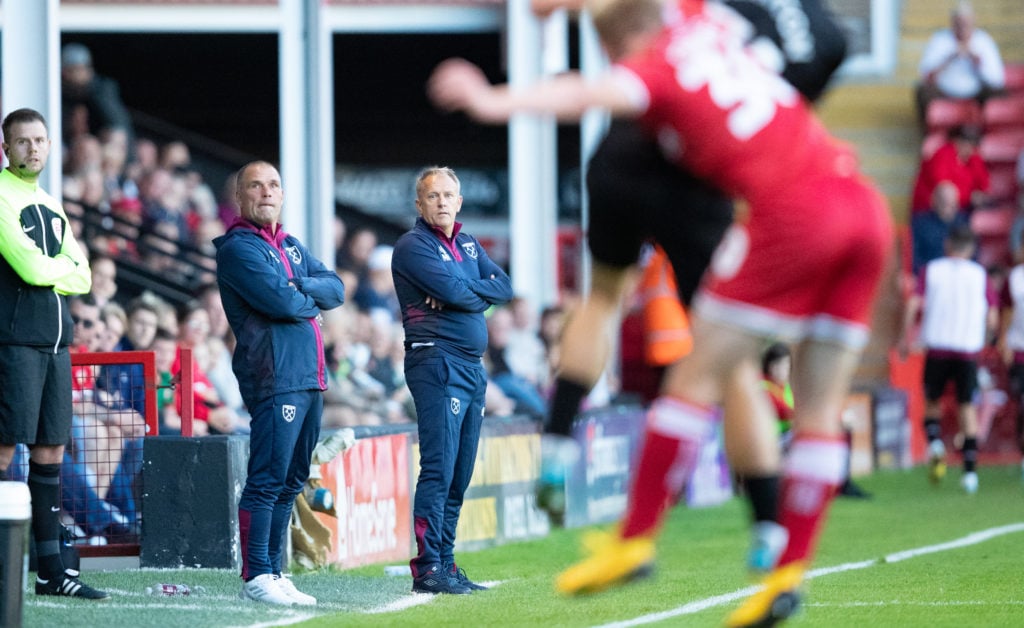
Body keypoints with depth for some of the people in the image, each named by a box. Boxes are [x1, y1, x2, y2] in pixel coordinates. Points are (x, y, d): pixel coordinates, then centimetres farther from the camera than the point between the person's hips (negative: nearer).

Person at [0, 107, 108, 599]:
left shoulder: (49, 206, 20)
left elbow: (81, 278, 13)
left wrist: (48, 271, -5)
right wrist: (65, 265, 3)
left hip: (55, 343, 8)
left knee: (50, 452, 8)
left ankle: (51, 569, 11)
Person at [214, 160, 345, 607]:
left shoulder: (291, 247, 23)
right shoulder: (238, 247, -4)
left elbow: (335, 289, 12)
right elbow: (280, 302, -16)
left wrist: (300, 287, -6)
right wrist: (310, 299, 3)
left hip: (310, 377, 9)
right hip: (275, 378, -9)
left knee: (291, 481, 10)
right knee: (268, 478, -11)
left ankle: (273, 572, 15)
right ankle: (256, 578, -11)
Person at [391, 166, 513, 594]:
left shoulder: (469, 245, 19)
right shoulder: (413, 246, -5)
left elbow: (505, 286, 6)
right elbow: (454, 292, -18)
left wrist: (464, 293, -8)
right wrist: (478, 291, 0)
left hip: (473, 366, 8)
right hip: (437, 362, -8)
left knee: (460, 473, 8)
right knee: (439, 467, -13)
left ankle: (446, 564, 12)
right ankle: (427, 569, -15)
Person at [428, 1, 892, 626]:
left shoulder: (652, 69, 2)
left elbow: (589, 93, -19)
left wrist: (495, 102, -31)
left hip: (792, 207, -7)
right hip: (866, 204, 7)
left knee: (698, 377, 3)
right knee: (820, 409, 8)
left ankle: (637, 539, 4)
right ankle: (789, 573, 8)